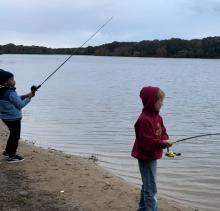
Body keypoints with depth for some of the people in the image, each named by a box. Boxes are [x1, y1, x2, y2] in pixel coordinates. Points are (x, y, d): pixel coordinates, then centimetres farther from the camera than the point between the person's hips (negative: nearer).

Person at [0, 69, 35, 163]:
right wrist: (29, 98, -5)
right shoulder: (11, 93, -24)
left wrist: (24, 96, 5)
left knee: (12, 134, 25)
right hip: (13, 118, -9)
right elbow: (20, 105, -16)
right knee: (15, 136, 4)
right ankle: (12, 156, 10)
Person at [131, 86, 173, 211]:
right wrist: (162, 143, -30)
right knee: (151, 189, -6)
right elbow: (146, 142, -27)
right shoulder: (144, 120, -24)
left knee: (147, 185, 23)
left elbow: (162, 133, 11)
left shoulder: (157, 117, 6)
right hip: (146, 158, -10)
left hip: (152, 156, 10)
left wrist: (165, 140, -9)